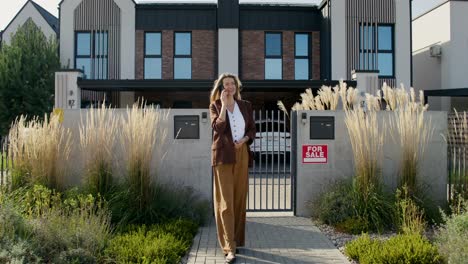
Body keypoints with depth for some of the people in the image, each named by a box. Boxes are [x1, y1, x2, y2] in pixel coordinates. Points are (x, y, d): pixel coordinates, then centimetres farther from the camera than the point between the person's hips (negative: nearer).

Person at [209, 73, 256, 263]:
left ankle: (237, 240, 22)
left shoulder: (245, 106, 11)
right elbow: (218, 128, -14)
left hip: (242, 155, 4)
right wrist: (224, 105, -12)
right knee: (225, 201, -8)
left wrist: (244, 139, -7)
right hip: (223, 155, -3)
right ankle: (229, 248, -9)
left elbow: (252, 129, 13)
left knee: (239, 198, 8)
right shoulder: (215, 106, 2)